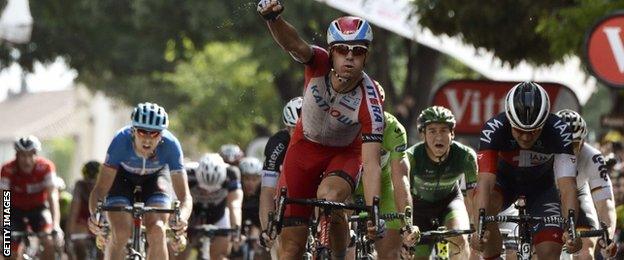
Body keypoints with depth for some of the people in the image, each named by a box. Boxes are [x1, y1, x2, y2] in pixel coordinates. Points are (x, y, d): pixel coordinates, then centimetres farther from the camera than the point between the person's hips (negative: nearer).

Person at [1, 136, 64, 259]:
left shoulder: (46, 167, -26)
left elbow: (53, 196, -33)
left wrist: (56, 227, -46)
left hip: (38, 207, 0)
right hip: (16, 208, 0)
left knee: (50, 243, -24)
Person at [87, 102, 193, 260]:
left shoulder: (170, 145, -34)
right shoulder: (121, 141, -36)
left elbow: (185, 196, -35)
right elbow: (100, 188, -36)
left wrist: (182, 217, -57)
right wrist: (94, 214, -57)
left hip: (155, 178, 1)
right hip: (123, 177, 0)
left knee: (157, 231, -23)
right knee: (120, 233, -22)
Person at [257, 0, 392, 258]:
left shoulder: (369, 101, -31)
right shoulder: (320, 64, -26)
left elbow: (371, 163, -33)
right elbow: (294, 44, -47)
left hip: (344, 152, -2)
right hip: (305, 146, 2)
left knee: (329, 197, -36)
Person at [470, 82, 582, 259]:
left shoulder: (559, 132, -33)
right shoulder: (494, 129, -34)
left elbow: (567, 186, -39)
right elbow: (485, 181, -43)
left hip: (541, 186, 1)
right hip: (504, 180, -1)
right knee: (485, 202, -35)